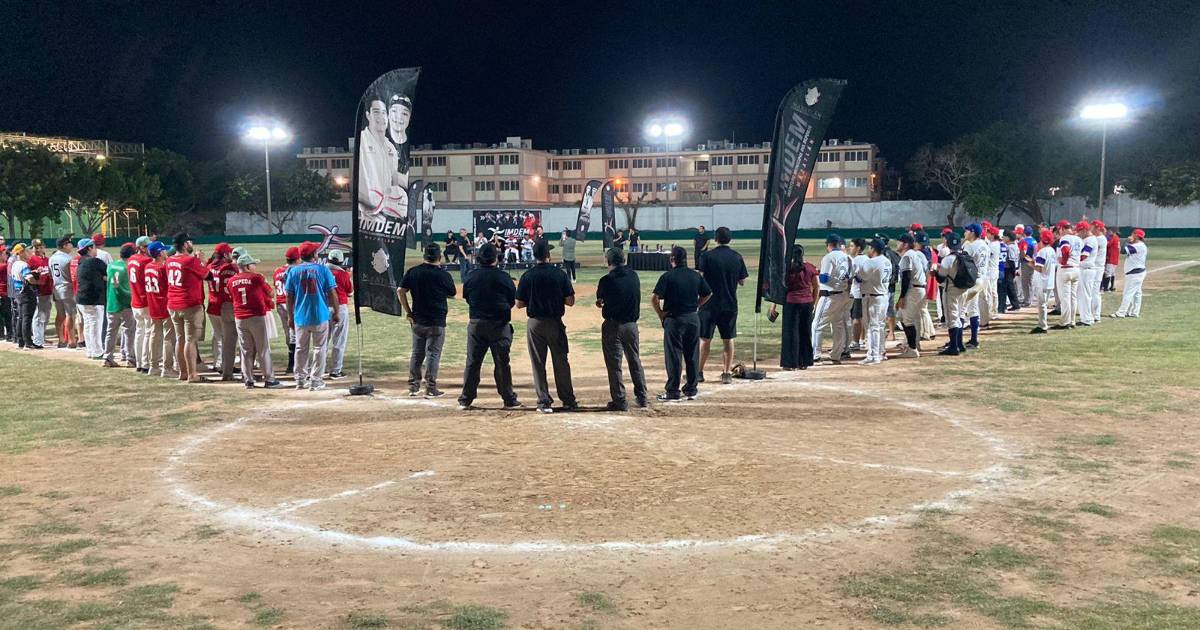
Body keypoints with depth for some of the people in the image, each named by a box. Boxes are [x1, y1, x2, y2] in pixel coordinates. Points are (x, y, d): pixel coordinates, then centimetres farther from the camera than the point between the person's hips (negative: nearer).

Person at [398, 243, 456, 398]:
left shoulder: (412, 272, 0)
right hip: (436, 322, -4)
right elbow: (453, 294, 4)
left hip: (417, 320, 4)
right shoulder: (443, 275, -11)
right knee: (433, 354, 2)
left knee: (416, 353, 14)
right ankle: (431, 388, 2)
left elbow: (400, 291, -2)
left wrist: (407, 311, 4)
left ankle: (413, 386, 19)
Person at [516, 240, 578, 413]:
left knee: (538, 364, 7)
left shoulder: (527, 276, -5)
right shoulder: (560, 274, -6)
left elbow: (519, 304, -2)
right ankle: (568, 401, 18)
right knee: (561, 362, 12)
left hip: (535, 324, 0)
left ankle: (544, 402, 7)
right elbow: (570, 301, -5)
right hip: (555, 323, 0)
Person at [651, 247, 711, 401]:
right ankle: (691, 389, 17)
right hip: (693, 319, 4)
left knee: (673, 356, 1)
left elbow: (654, 298, -16)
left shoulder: (667, 277, -9)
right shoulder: (696, 276, 5)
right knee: (692, 355, 11)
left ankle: (673, 391, 3)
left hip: (674, 320, -4)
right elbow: (708, 294, 13)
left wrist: (660, 314, -4)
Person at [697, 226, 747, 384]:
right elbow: (742, 282, 6)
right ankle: (727, 374, 11)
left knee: (705, 339, 5)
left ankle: (699, 372, 8)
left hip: (710, 304, -2)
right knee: (728, 340, 10)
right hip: (730, 304, 2)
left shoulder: (708, 256, -8)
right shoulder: (737, 257, 1)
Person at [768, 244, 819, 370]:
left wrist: (773, 306, -3)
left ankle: (790, 363, 3)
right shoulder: (810, 268, 2)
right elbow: (816, 287, 8)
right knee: (805, 332, 12)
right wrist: (813, 302, 19)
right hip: (807, 303, 3)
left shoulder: (787, 267, -6)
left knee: (791, 332, 3)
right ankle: (804, 363, 17)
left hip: (791, 303, -3)